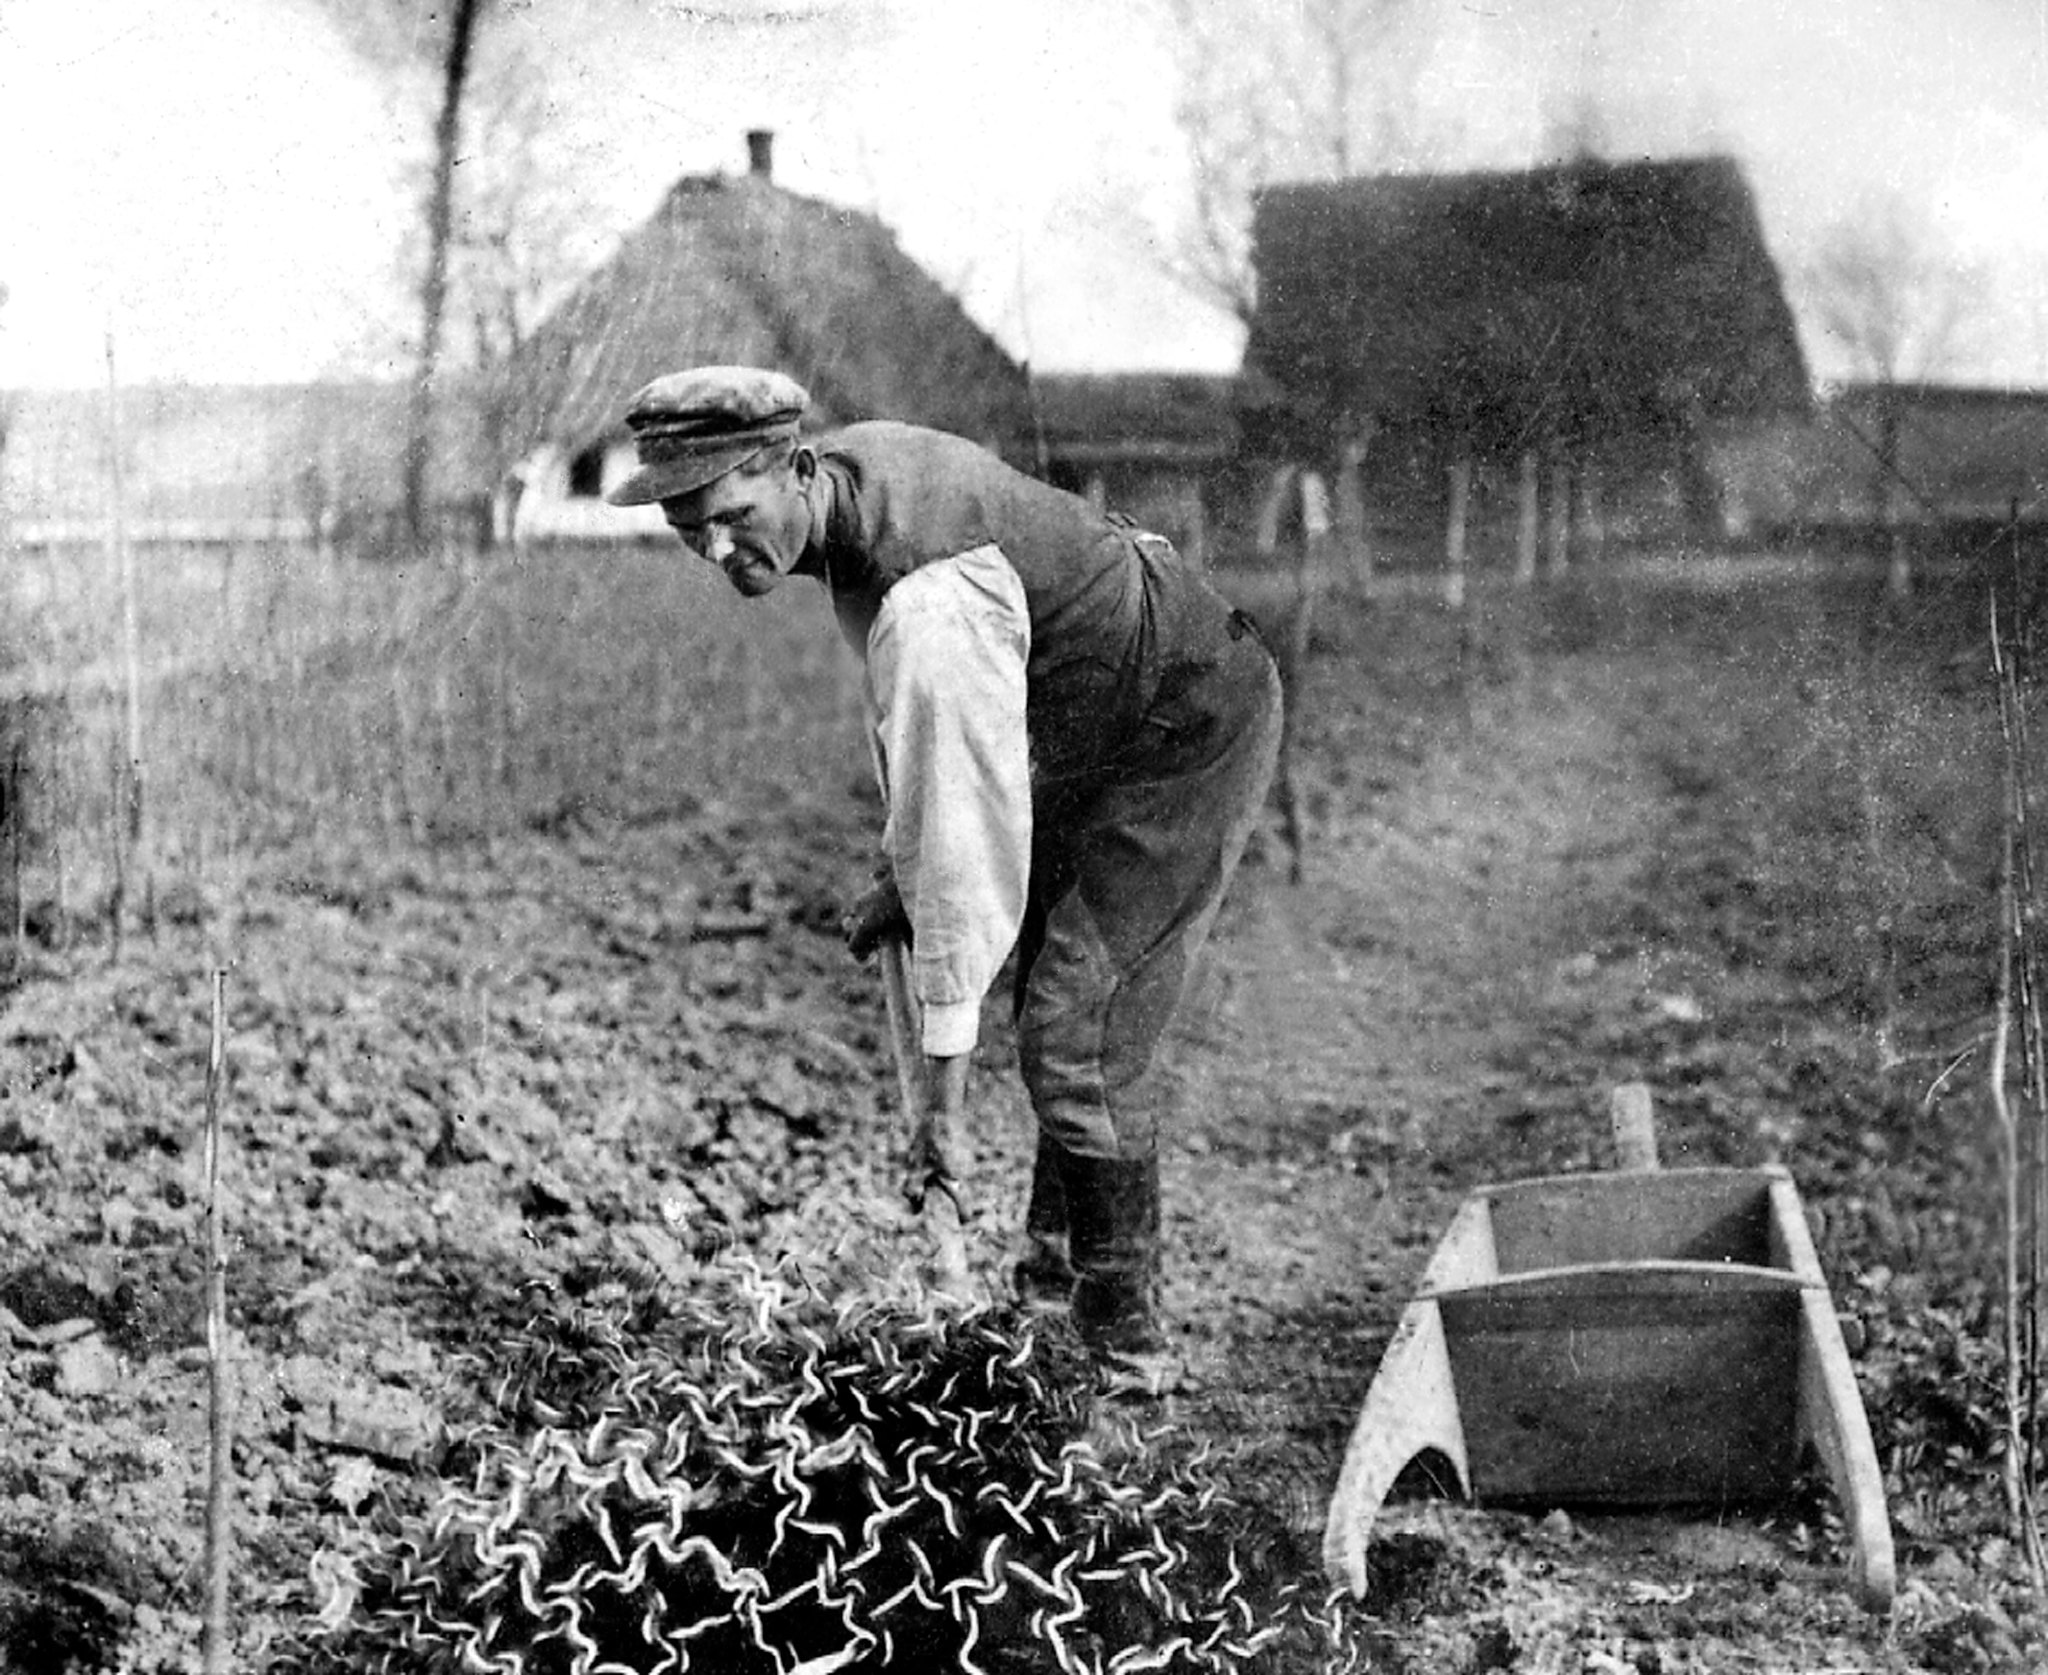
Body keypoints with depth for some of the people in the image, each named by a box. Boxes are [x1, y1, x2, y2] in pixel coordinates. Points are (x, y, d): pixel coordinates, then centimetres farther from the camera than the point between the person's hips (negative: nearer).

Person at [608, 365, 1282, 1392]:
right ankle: (1057, 1261, 37)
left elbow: (968, 813, -35)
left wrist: (947, 1037, -28)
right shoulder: (851, 464, -7)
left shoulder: (929, 601, -38)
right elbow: (913, 718, 6)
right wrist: (904, 875, 2)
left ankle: (1123, 1330, 4)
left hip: (1192, 743, -10)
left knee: (1077, 1033, -13)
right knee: (1051, 992, 19)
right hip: (1096, 736, 10)